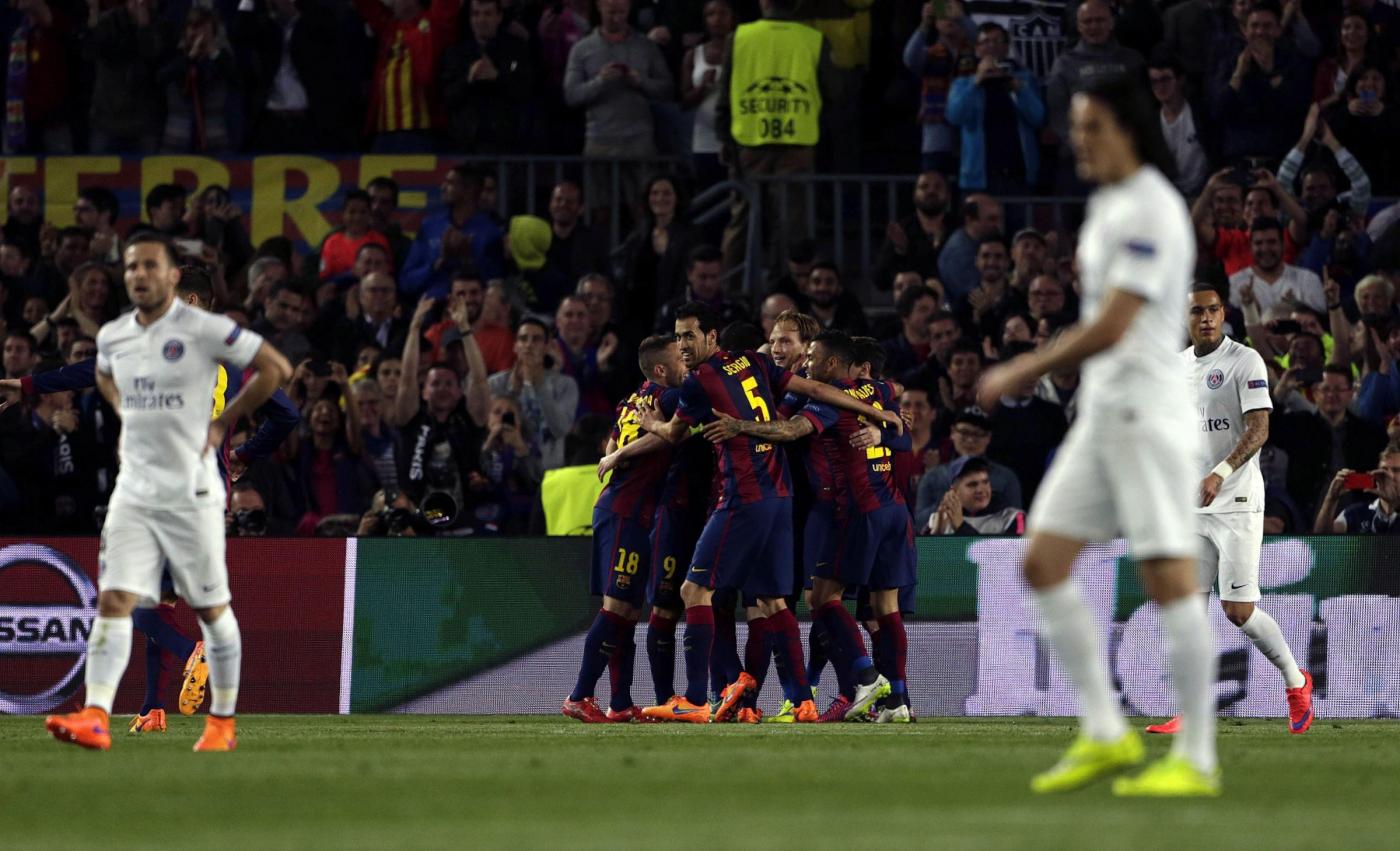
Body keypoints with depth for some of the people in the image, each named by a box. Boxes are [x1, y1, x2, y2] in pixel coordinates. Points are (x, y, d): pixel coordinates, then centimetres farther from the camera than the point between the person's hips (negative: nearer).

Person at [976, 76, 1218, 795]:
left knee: (1169, 577, -10)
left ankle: (1195, 760, -6)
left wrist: (1020, 373, -12)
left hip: (1148, 412, -10)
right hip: (1101, 412, 10)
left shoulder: (1149, 211, -15)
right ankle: (1104, 735, 9)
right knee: (1044, 564, 5)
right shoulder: (1108, 204, 15)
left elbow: (1110, 328, -20)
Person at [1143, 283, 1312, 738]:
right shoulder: (1177, 366, 13)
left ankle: (1296, 683, 14)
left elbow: (1258, 428, -16)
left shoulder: (1245, 361, -7)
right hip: (1189, 507, 6)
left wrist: (1220, 473, -29)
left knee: (1239, 610, -9)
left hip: (1236, 502, -6)